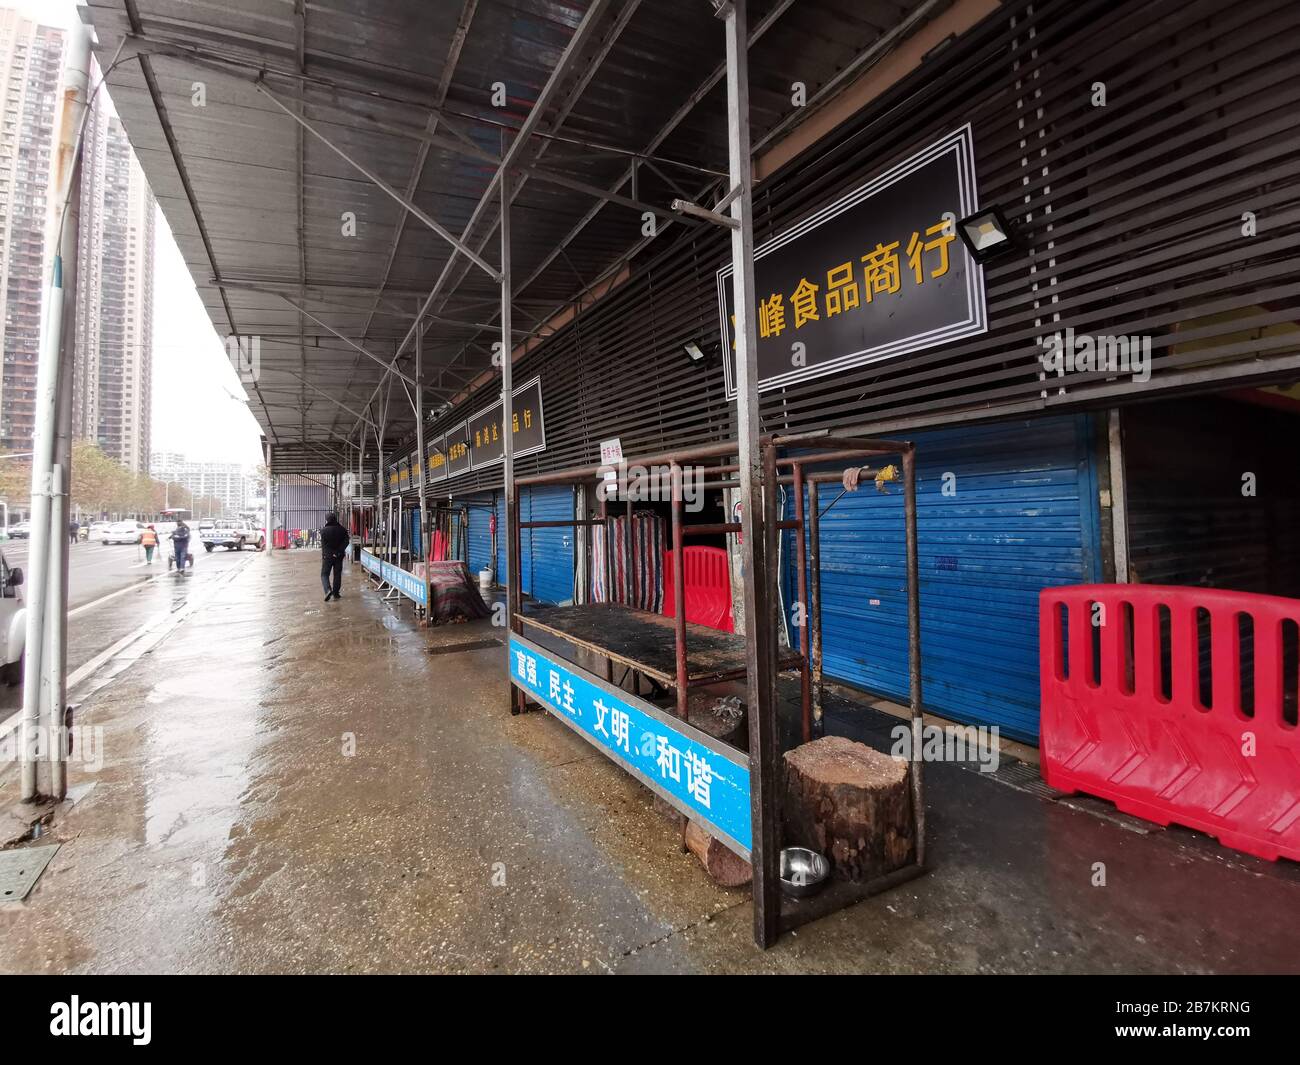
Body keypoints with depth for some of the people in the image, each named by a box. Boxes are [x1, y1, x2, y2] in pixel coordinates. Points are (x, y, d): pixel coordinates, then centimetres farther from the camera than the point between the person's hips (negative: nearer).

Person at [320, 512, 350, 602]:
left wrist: (323, 555, -6)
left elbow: (323, 544, -12)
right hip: (339, 556, 3)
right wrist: (340, 551, -5)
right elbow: (347, 541, -5)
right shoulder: (342, 529, 0)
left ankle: (328, 590, -18)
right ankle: (335, 594, 11)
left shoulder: (324, 530, -9)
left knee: (324, 574, 5)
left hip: (327, 556, -3)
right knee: (337, 574, 9)